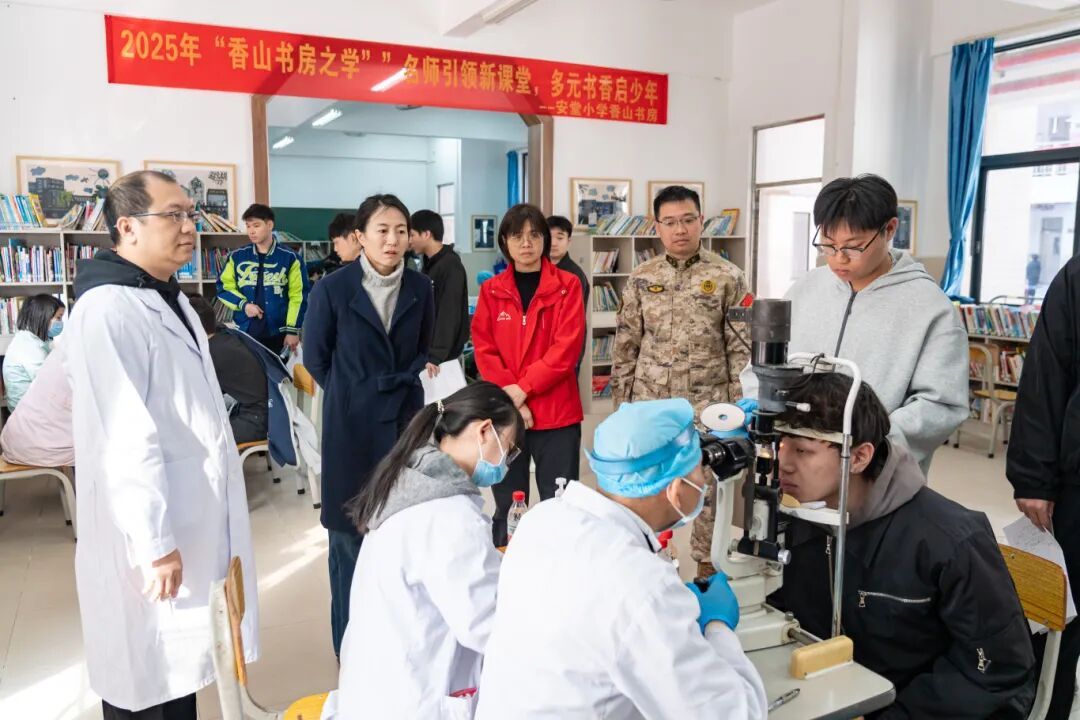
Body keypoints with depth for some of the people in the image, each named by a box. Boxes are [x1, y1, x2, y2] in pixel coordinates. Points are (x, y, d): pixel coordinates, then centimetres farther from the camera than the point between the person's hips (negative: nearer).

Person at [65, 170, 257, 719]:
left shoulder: (168, 298, 13)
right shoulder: (109, 309, -19)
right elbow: (126, 440, -24)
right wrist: (156, 543, -22)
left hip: (194, 519, 9)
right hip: (152, 530, -9)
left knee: (178, 665, 20)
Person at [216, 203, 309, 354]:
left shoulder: (290, 258, -3)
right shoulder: (237, 256, 4)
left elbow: (298, 296, -4)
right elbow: (225, 287, 9)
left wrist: (293, 330, -8)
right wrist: (243, 304, -9)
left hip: (277, 334, -2)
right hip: (244, 332, 2)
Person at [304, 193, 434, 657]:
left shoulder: (419, 288, 1)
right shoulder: (333, 288, -8)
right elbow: (315, 356, 1)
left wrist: (405, 383, 3)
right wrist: (354, 394, 5)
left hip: (405, 419, 3)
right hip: (351, 423, -2)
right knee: (351, 531, 5)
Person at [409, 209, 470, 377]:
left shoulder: (451, 265, -14)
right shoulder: (428, 265, 13)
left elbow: (449, 316, -19)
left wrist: (435, 356, -21)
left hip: (443, 359, -8)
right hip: (425, 353, 8)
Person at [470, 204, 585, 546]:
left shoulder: (567, 285, 1)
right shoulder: (491, 290, 7)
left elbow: (567, 347, -9)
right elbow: (484, 350, 1)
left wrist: (522, 389, -15)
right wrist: (510, 398, -12)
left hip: (557, 414, -2)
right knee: (507, 507, 10)